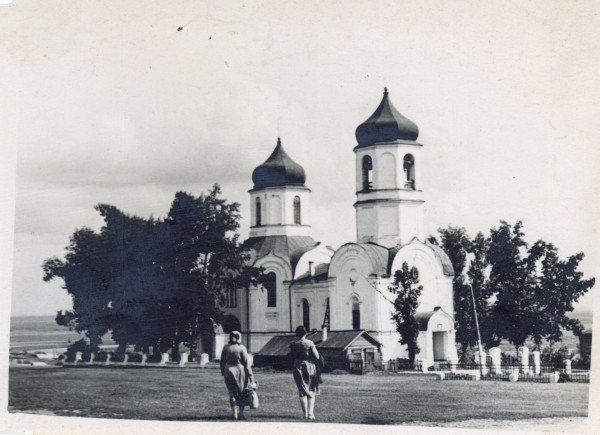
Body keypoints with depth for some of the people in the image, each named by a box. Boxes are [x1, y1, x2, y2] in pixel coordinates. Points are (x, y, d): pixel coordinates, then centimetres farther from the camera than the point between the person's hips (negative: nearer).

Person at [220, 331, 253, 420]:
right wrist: (250, 375, -1)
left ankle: (235, 414, 4)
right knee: (242, 393, 10)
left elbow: (222, 361, 7)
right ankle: (241, 413, 9)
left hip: (229, 372, 2)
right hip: (240, 371, -2)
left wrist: (223, 372, 17)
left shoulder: (226, 347, 2)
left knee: (232, 394, 8)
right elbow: (246, 362, -5)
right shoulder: (241, 348, -6)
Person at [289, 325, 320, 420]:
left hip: (298, 368, 2)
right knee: (311, 391, 11)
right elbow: (317, 357, -10)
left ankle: (305, 413, 5)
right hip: (309, 366, -2)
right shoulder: (309, 343, -11)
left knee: (302, 391, 9)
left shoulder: (292, 344, -4)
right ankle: (310, 413, 2)